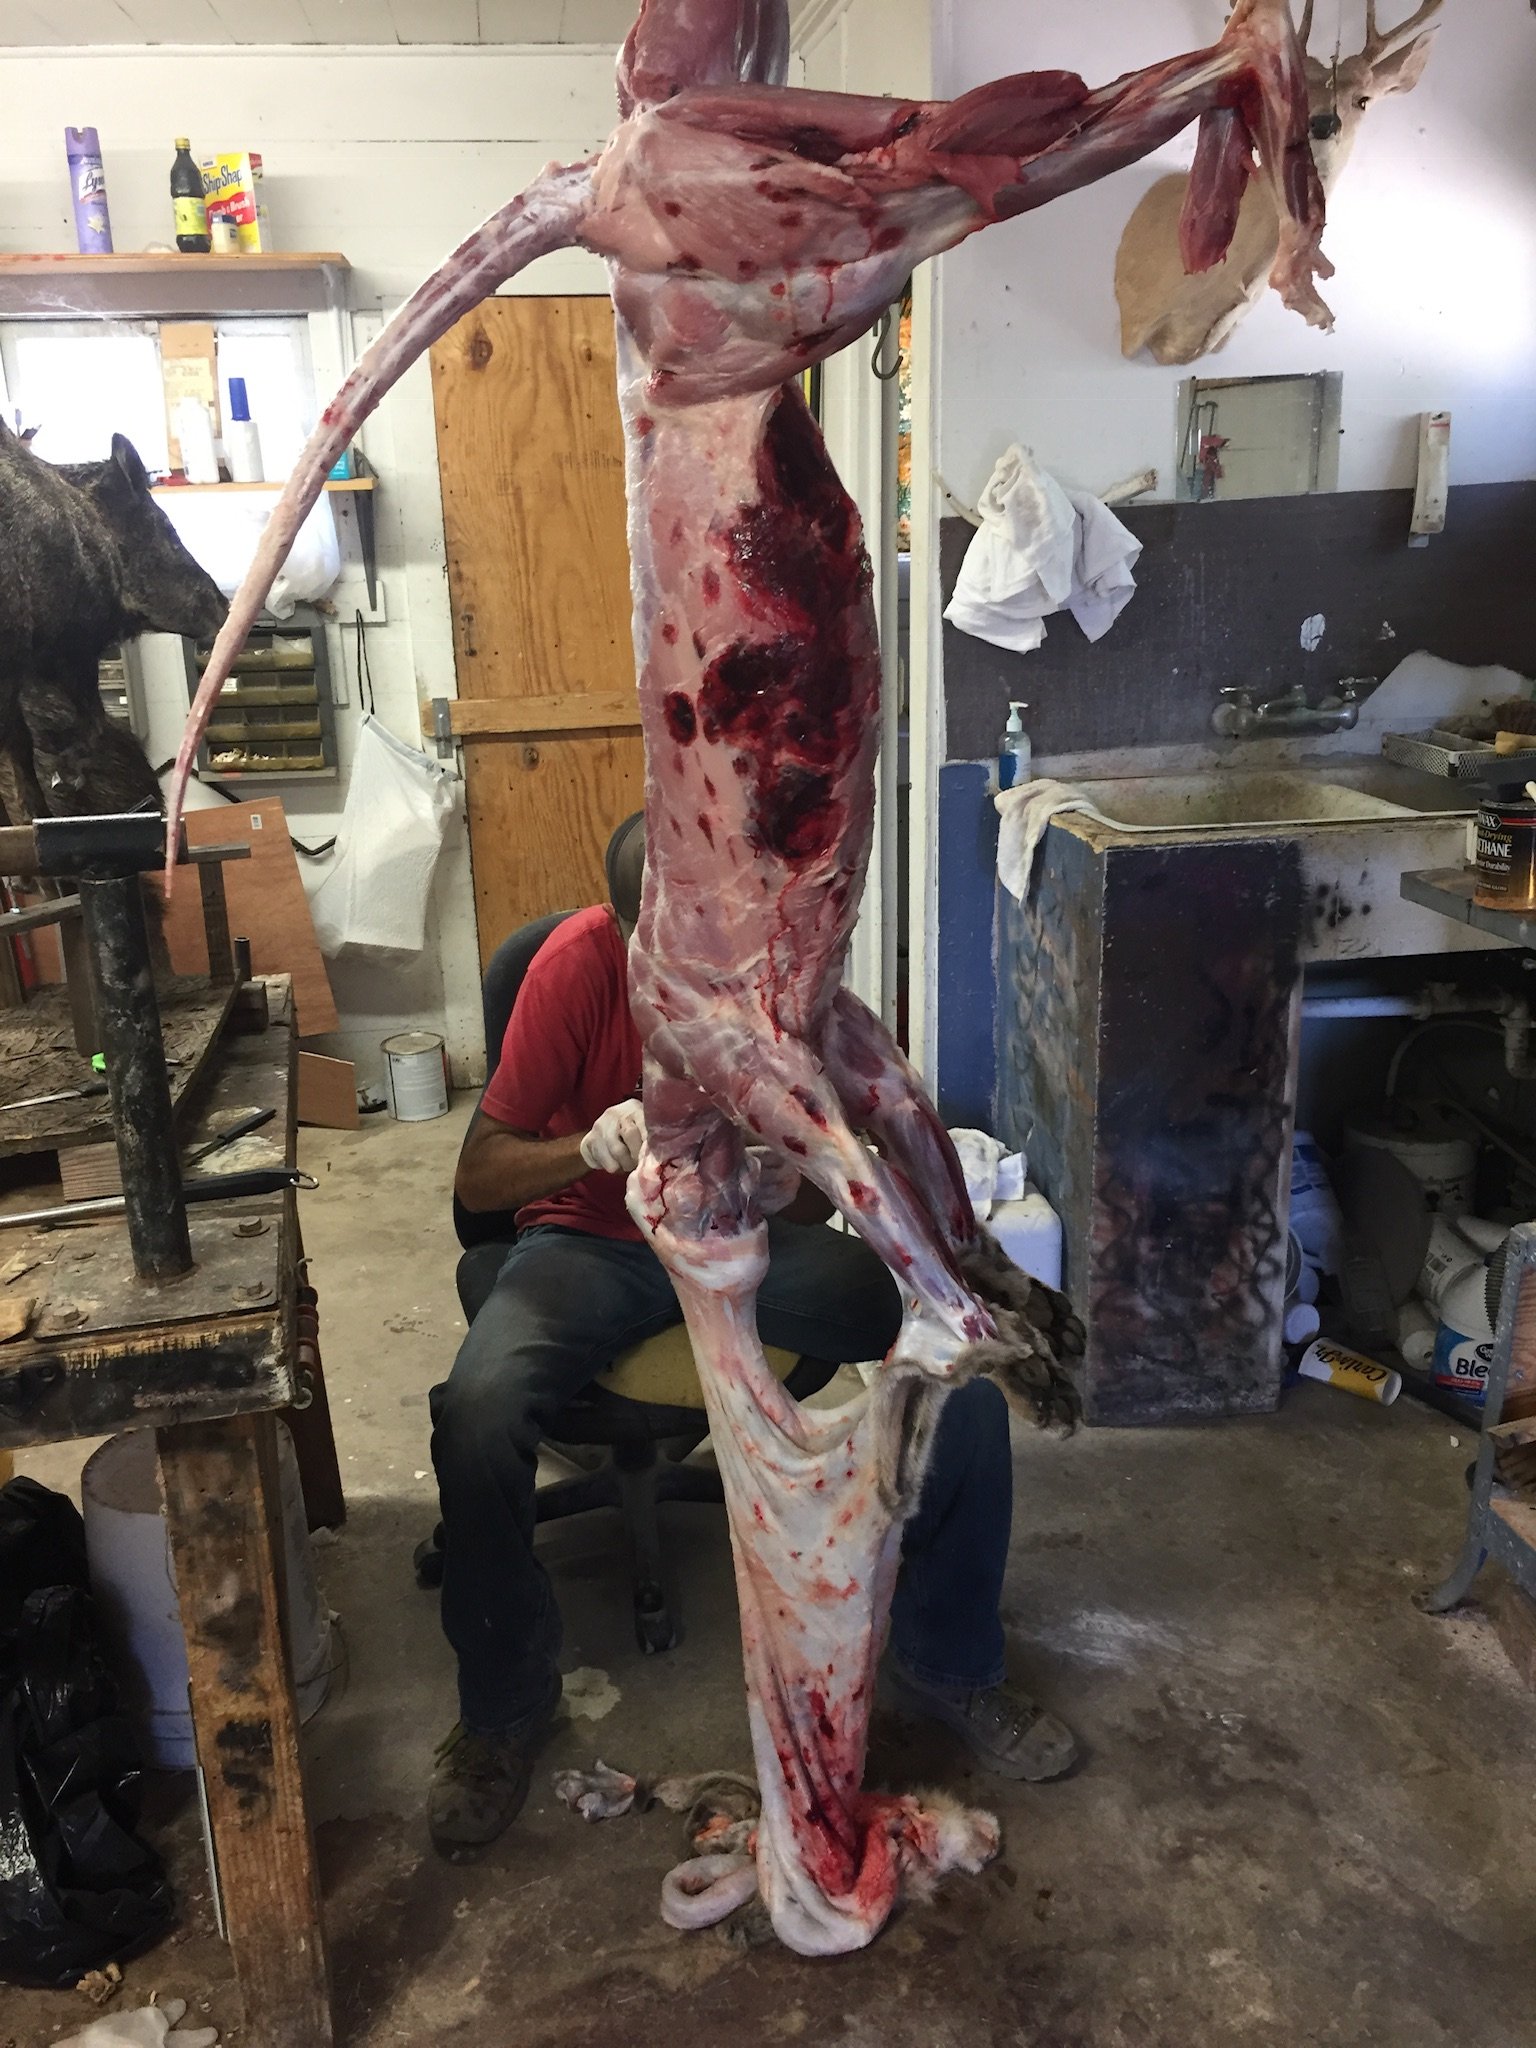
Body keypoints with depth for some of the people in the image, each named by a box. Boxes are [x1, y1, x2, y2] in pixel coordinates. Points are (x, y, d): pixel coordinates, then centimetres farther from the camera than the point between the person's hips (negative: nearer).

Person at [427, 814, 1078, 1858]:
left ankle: (947, 1664, 5)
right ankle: (506, 1703, 0)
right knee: (478, 1413, -30)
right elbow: (479, 1174, -15)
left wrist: (793, 1187, -29)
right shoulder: (577, 964, -19)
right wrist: (591, 1147, -35)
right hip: (597, 1240, -1)